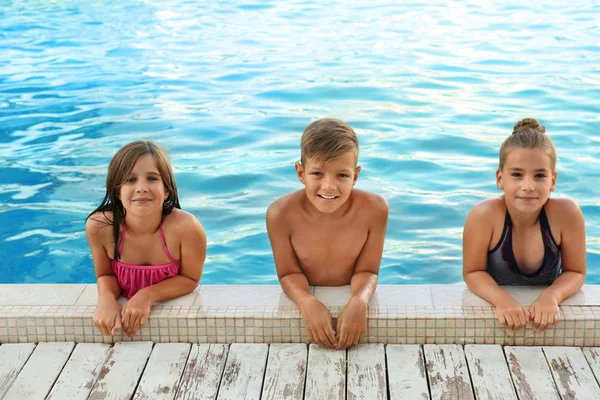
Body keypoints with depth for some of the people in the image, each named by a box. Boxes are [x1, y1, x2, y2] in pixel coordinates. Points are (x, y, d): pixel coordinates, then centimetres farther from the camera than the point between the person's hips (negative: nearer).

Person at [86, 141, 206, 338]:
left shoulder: (186, 227, -28)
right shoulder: (99, 226, -21)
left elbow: (190, 278, -10)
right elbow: (106, 275, -3)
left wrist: (147, 296, -25)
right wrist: (106, 299, -25)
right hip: (125, 312, 1)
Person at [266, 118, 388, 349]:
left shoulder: (374, 209, -20)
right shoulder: (281, 214, -21)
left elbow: (366, 271, -12)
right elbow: (289, 273, -12)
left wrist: (359, 302, -33)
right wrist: (307, 303, -32)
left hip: (349, 300, 2)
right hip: (306, 302, -1)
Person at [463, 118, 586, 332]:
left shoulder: (566, 214, -21)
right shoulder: (484, 216, -24)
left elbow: (575, 272, -8)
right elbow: (473, 272, -13)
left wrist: (551, 296, -27)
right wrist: (502, 299, -30)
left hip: (545, 312, 1)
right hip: (493, 308, -1)